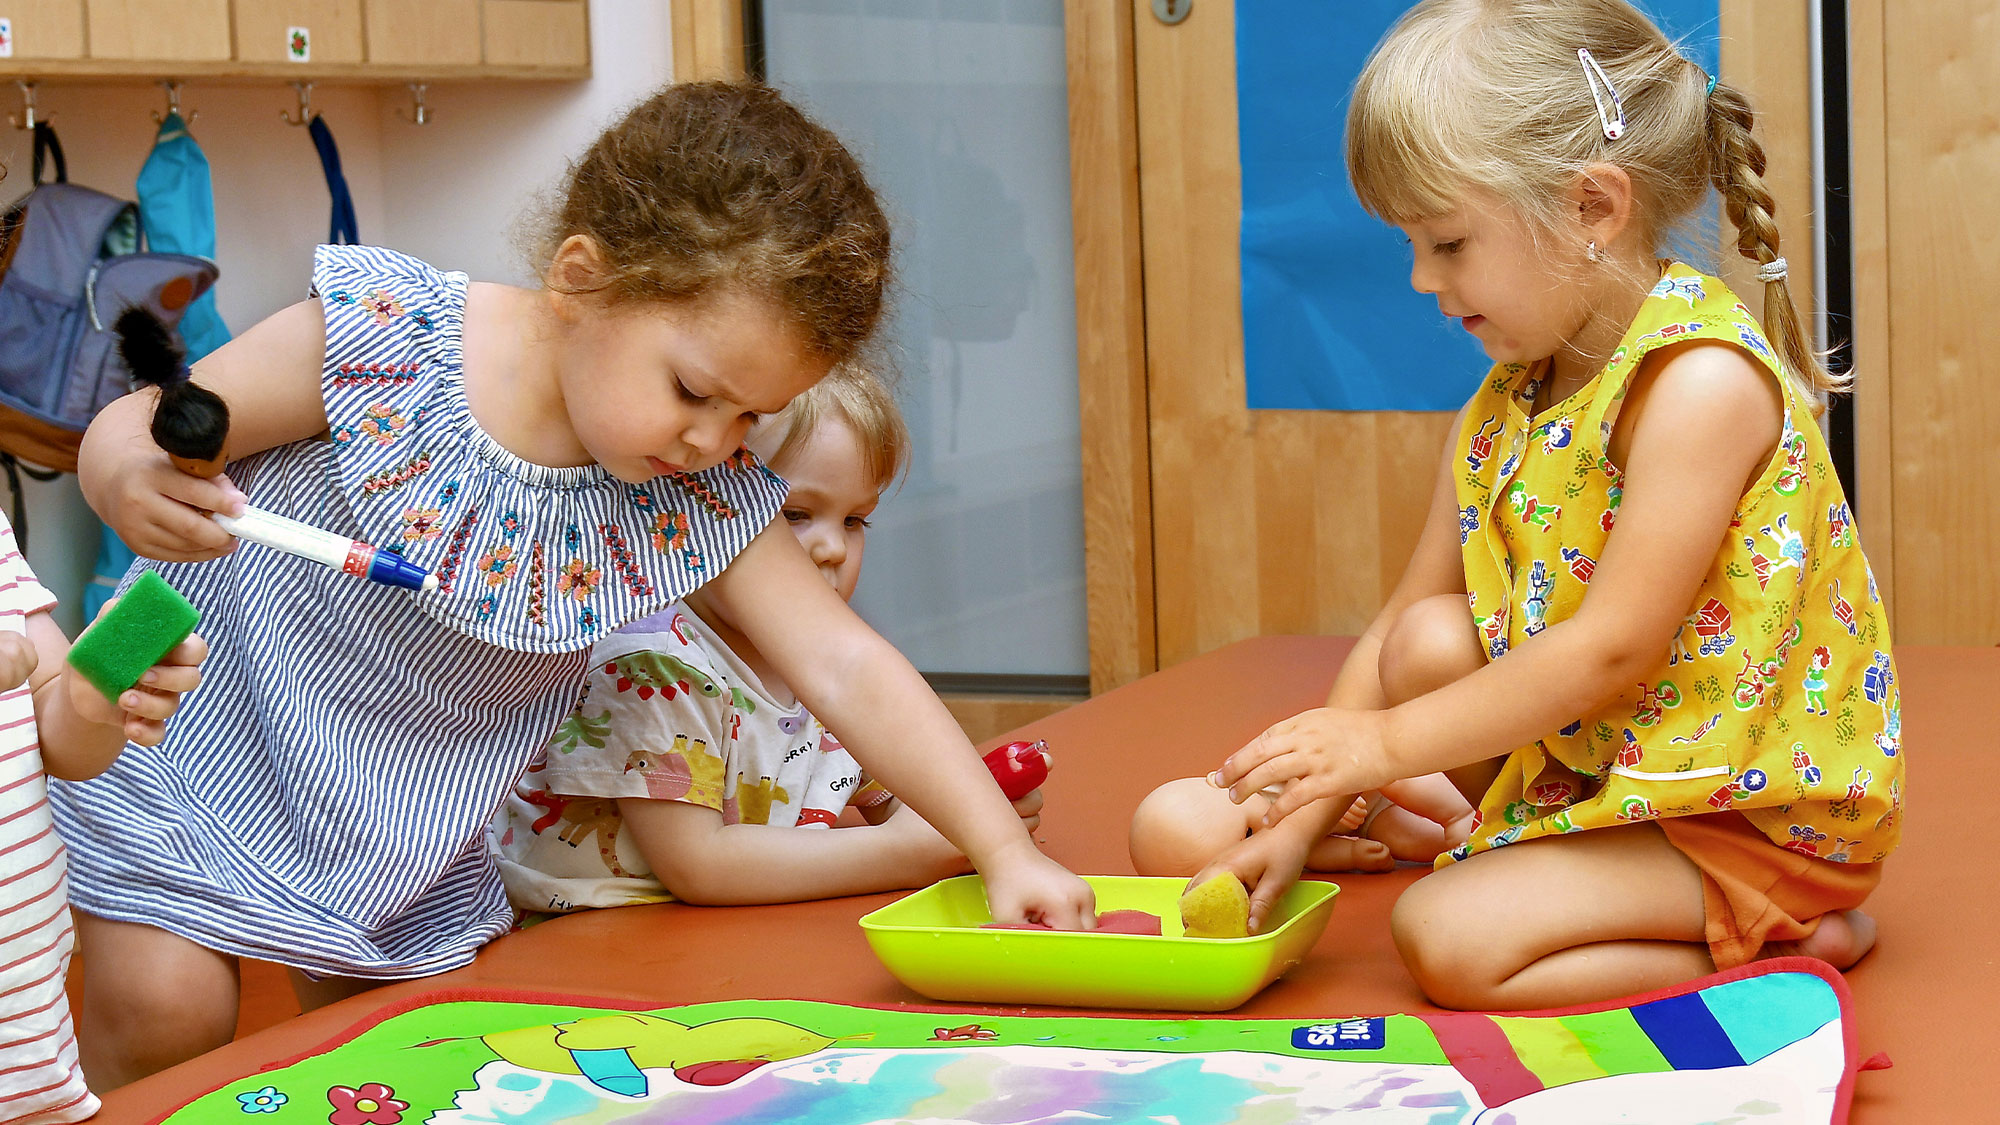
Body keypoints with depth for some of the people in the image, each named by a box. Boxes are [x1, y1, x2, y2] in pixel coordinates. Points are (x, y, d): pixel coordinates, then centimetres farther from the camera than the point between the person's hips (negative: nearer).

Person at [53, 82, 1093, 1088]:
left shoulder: (704, 499, -14)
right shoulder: (380, 332, -25)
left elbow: (846, 669, -14)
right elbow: (136, 428, -17)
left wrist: (1004, 852, -21)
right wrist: (133, 483, -42)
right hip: (201, 753, -4)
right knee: (165, 1013, -12)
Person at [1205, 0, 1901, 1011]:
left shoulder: (1702, 381, -22)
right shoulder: (1506, 401, 4)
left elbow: (1613, 649, -25)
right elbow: (1400, 627, 8)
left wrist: (1385, 742, -19)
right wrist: (1300, 816, -1)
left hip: (1761, 808, -8)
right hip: (1592, 757, 8)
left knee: (1446, 938, -20)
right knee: (1431, 641, -11)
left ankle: (1784, 942, -5)